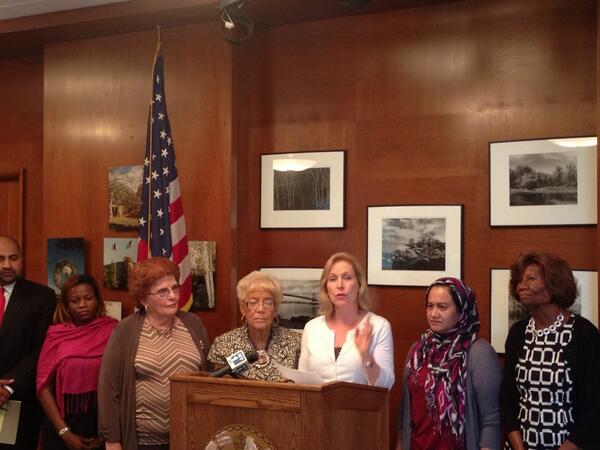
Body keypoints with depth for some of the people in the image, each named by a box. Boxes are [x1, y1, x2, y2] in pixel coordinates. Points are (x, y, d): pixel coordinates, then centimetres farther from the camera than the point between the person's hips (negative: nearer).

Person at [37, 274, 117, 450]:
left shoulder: (112, 329, -7)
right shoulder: (56, 334, -4)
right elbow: (44, 385, -3)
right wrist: (65, 433, -9)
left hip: (103, 423, -1)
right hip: (64, 421, 1)